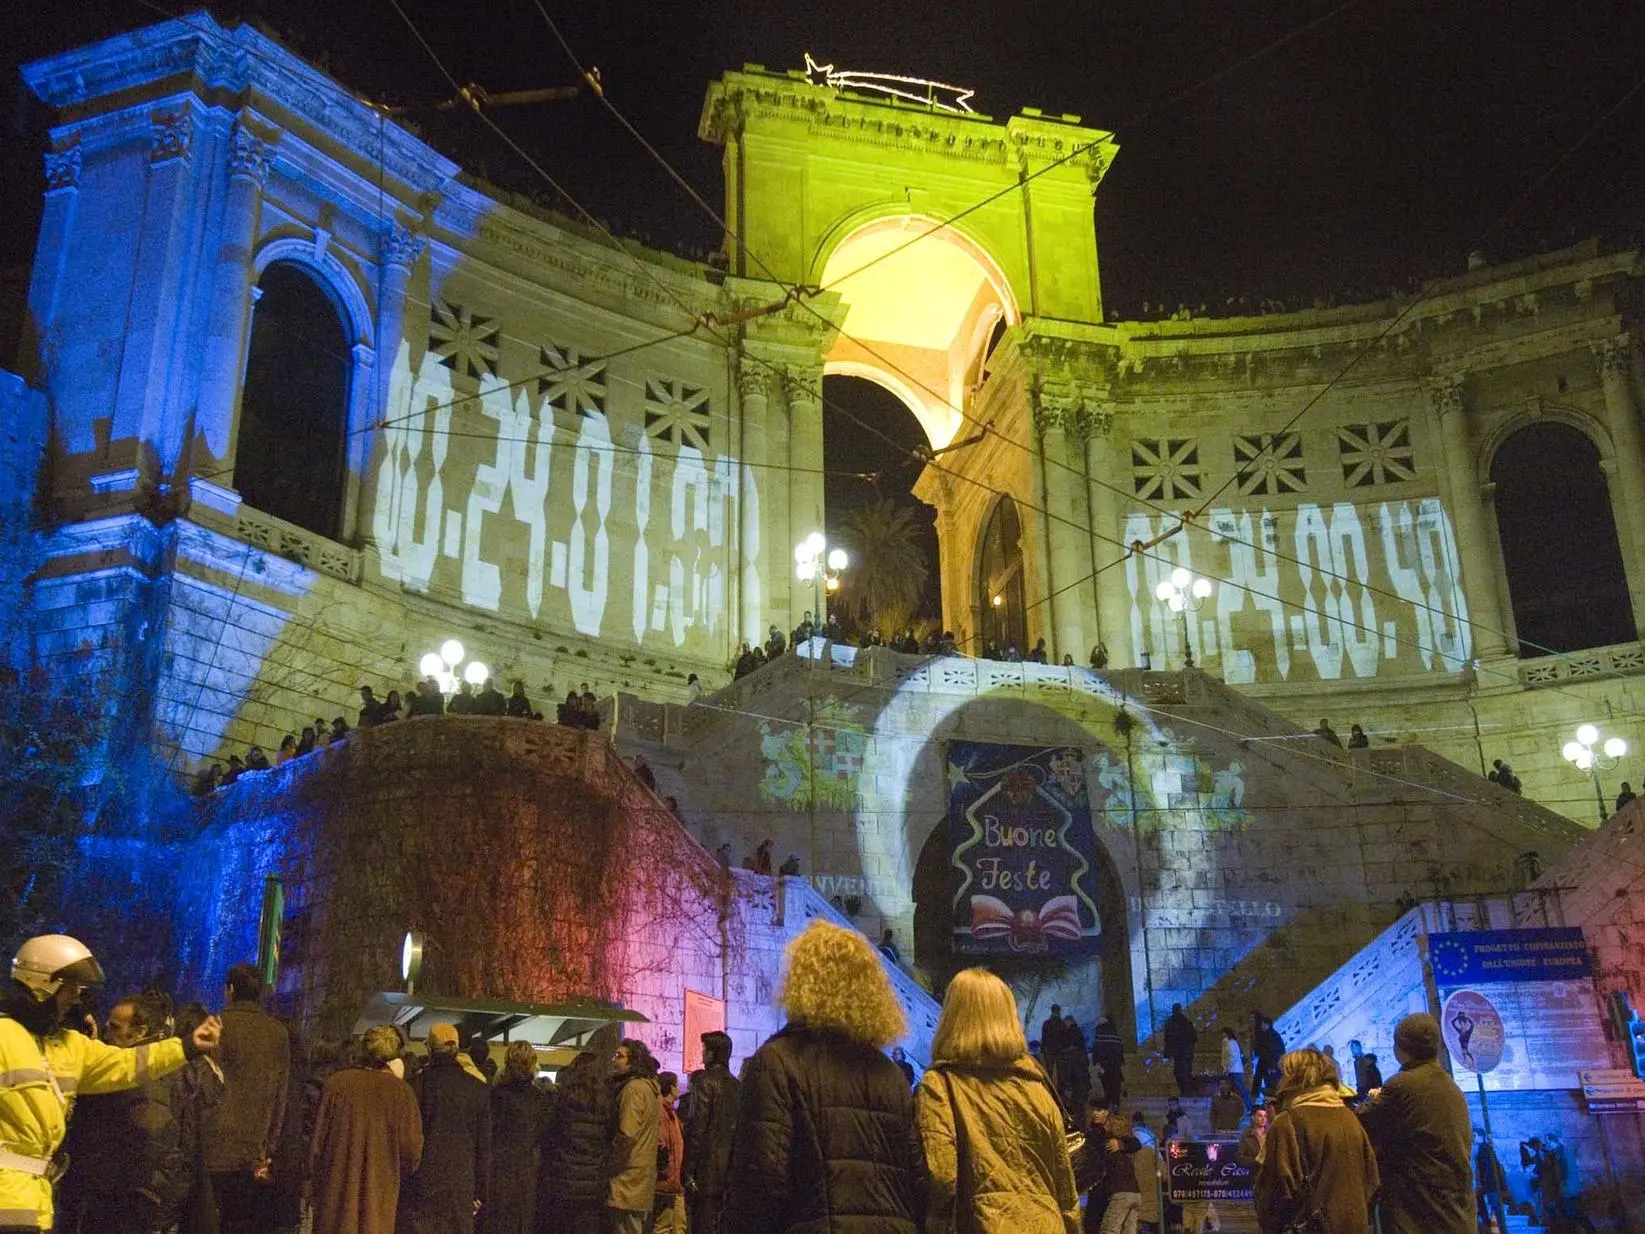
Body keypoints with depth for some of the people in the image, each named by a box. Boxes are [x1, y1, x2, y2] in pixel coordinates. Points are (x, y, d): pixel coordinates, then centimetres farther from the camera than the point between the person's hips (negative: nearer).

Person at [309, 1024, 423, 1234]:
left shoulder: (337, 1083, -5)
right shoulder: (400, 1091, -7)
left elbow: (317, 1139, 0)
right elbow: (411, 1150, -4)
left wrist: (314, 1181, 13)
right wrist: (397, 1173, 17)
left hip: (336, 1188, 1)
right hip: (380, 1193, -1)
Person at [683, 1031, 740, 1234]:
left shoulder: (705, 1081, -10)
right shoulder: (736, 1084, 11)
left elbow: (697, 1127, -15)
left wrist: (688, 1171, -12)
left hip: (707, 1167, -7)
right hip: (729, 1168, 7)